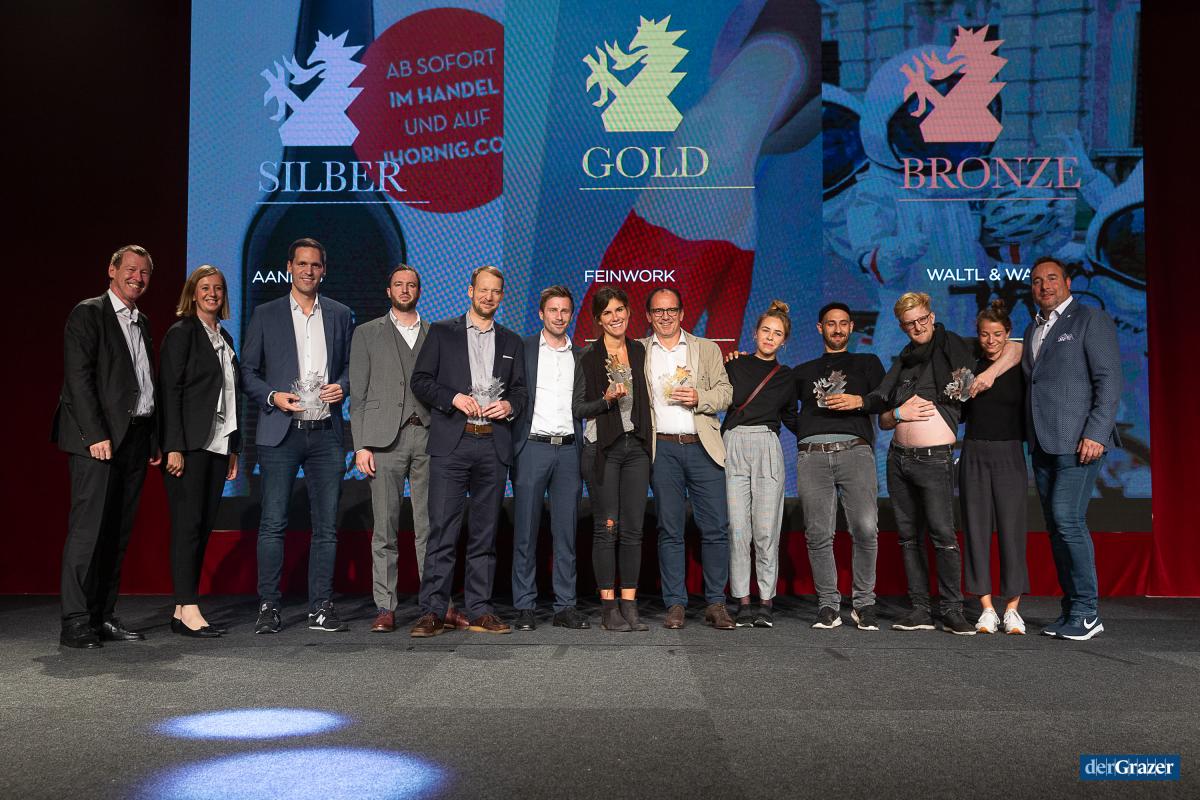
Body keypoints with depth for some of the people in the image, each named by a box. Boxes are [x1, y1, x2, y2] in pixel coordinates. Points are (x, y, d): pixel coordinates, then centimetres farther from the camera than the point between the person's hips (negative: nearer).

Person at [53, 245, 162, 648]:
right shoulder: (87, 314, -2)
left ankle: (103, 616, 14)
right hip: (98, 437, -7)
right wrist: (96, 434, -17)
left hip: (136, 437, 7)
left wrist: (154, 439, 13)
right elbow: (78, 378, -11)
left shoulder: (142, 323, 20)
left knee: (118, 532, 8)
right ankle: (75, 621, -2)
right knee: (88, 528, -7)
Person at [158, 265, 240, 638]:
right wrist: (174, 447, -17)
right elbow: (169, 391, -10)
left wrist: (234, 447, 15)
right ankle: (188, 610, -1)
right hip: (189, 445, -7)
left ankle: (182, 610, 12)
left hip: (218, 446, 7)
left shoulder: (225, 338, 18)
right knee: (188, 525, -5)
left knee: (204, 527, 6)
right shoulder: (181, 333, -3)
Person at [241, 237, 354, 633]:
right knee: (273, 523, -2)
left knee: (326, 525, 4)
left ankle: (321, 607, 13)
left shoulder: (340, 315, 12)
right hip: (281, 432, -2)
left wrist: (343, 386, -4)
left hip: (327, 433, 2)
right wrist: (272, 396, -10)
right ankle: (268, 606, 8)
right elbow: (247, 371, 6)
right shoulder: (266, 314, 7)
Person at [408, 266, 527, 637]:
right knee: (442, 530, -6)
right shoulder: (442, 332, 9)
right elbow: (420, 380, 4)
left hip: (494, 445, 3)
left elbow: (520, 390, 18)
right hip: (451, 443, -3)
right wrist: (453, 398, -11)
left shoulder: (511, 342, 18)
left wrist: (510, 405, -4)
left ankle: (480, 610, 13)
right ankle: (433, 611, 0)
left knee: (485, 533, 6)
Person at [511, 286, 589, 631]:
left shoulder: (580, 356, 14)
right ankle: (525, 606, 8)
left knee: (566, 531, 5)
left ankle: (565, 605, 11)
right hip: (532, 447, -3)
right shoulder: (523, 349, 5)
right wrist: (510, 447, -7)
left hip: (568, 448, 3)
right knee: (525, 530, 0)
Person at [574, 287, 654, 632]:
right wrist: (607, 400, -17)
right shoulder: (589, 356, -1)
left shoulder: (639, 351, 11)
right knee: (606, 528, -2)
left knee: (633, 529, 3)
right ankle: (609, 607, 6)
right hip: (603, 447, -4)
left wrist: (649, 442, 10)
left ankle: (629, 605, 9)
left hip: (636, 445, 4)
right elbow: (578, 408, -2)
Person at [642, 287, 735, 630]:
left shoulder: (707, 349, 13)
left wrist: (699, 398, -9)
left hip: (703, 447, 0)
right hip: (662, 449, 0)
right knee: (669, 530, 2)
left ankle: (716, 604, 7)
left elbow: (725, 392, 9)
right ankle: (675, 604, 10)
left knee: (716, 527, -3)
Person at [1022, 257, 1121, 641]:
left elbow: (1109, 380, -8)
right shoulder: (1033, 329, 21)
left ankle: (1085, 612, -3)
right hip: (1043, 443, 7)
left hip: (1078, 440, -7)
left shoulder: (1091, 320, 0)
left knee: (1067, 519, -13)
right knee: (1056, 526, 7)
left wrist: (1096, 434, -17)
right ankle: (1073, 610, 13)